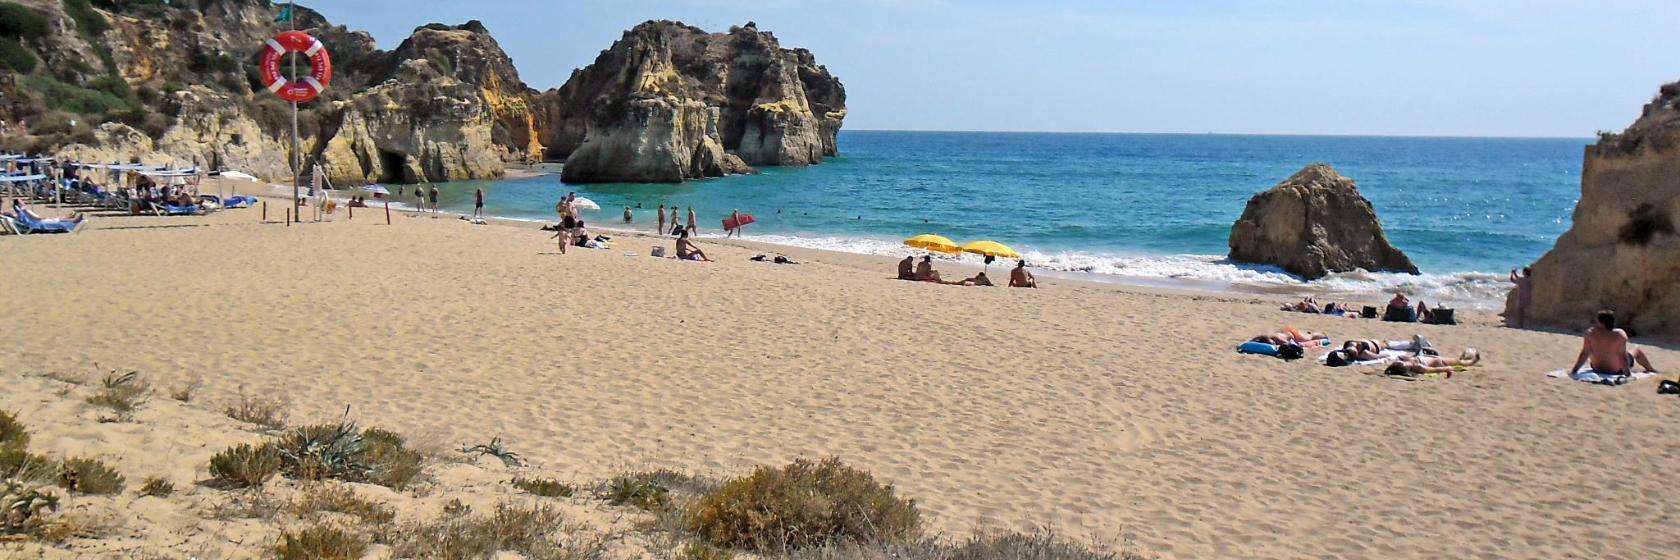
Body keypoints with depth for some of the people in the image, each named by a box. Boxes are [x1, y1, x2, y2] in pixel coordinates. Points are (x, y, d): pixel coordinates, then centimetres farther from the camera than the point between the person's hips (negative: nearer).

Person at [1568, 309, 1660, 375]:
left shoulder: (1590, 333, -22)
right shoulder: (1620, 334, -26)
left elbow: (1585, 353, -18)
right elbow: (1622, 355, -24)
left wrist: (1574, 369, -9)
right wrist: (1627, 373, -14)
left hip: (1597, 369, 1)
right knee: (1635, 348, 25)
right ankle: (1651, 369, 48)